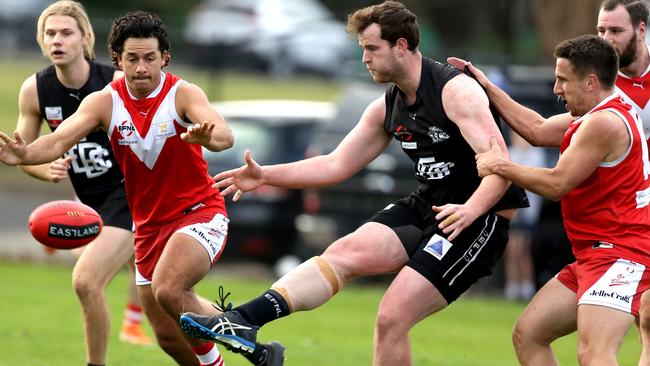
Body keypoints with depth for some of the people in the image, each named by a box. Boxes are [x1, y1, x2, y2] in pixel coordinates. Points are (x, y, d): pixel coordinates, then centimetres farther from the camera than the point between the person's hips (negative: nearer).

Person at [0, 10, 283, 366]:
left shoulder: (183, 94, -15)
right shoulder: (104, 102, -6)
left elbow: (225, 136, -32)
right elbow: (60, 139, -19)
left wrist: (205, 135, -56)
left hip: (199, 213, -5)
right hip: (150, 225, 5)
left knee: (168, 290, -31)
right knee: (168, 336, 8)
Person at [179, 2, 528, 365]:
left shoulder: (455, 90, -17)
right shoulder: (387, 108, 8)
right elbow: (337, 165, 15)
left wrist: (470, 210, -43)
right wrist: (266, 175, 7)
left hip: (479, 216, -7)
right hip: (426, 206, 7)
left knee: (392, 318, -15)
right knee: (346, 252, -16)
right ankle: (243, 322, -29)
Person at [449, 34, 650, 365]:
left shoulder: (605, 123, -17)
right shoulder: (596, 116, 15)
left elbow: (556, 184, -16)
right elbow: (538, 130, 26)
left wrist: (501, 167, -3)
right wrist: (487, 88, 28)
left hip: (619, 255, -11)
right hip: (593, 254, 11)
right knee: (527, 335, 12)